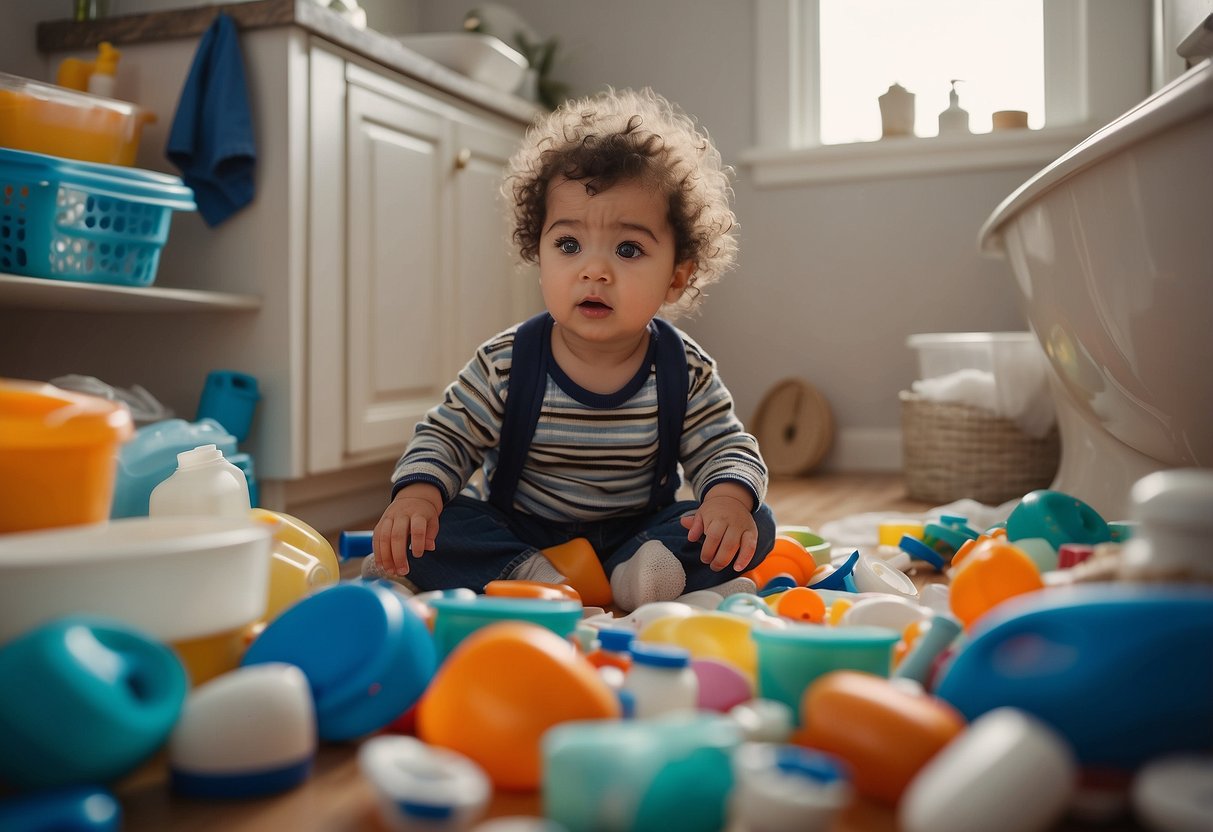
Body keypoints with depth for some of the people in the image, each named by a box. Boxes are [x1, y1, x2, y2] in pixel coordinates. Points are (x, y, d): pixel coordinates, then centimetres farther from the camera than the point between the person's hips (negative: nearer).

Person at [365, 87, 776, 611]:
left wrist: (730, 496, -29)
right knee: (428, 530, -24)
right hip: (517, 535, 0)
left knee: (756, 528, -19)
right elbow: (445, 437, -4)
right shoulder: (505, 365, -12)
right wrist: (417, 490, -26)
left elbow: (728, 449, -5)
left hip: (639, 535, 1)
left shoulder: (685, 373, -10)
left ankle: (631, 577, -34)